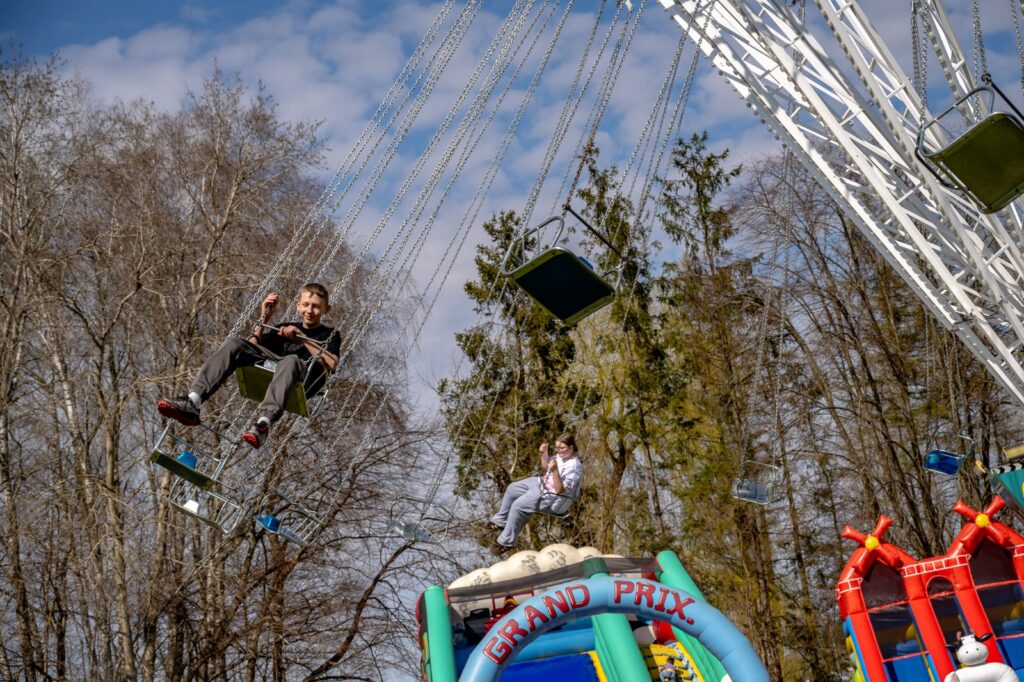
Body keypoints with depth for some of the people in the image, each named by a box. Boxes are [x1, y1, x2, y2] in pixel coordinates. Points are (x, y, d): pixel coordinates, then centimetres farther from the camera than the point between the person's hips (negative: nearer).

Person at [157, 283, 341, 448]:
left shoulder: (329, 335, 21)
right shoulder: (285, 328, 33)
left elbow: (332, 364, -1)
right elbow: (251, 349, 22)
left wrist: (302, 339, -4)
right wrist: (263, 320, 13)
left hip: (306, 378, -4)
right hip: (268, 371, 4)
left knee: (291, 360, -39)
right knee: (234, 344, -17)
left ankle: (263, 423, -59)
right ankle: (193, 403, -34)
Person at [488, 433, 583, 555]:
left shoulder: (574, 467, -27)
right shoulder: (561, 455, 0)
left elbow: (559, 490, -28)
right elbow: (545, 469, 15)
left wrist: (555, 471, -39)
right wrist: (544, 453, -2)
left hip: (553, 498, -10)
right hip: (543, 483, 10)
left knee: (518, 506, -19)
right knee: (512, 488, 11)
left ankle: (506, 541, -5)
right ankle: (501, 521, 28)